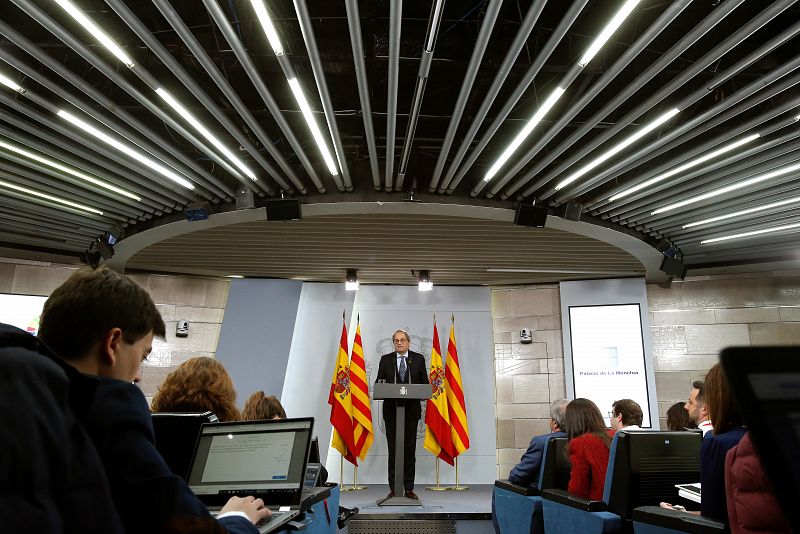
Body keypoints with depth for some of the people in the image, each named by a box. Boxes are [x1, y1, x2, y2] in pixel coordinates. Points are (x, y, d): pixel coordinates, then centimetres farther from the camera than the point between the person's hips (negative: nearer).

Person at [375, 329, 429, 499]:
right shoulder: (385, 360, 7)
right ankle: (393, 488, 12)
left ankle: (409, 488, 14)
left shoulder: (418, 359, 6)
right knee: (393, 449, 4)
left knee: (410, 449, 4)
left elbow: (425, 382, 8)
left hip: (411, 409, 0)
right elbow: (378, 382, 6)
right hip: (391, 409, 0)